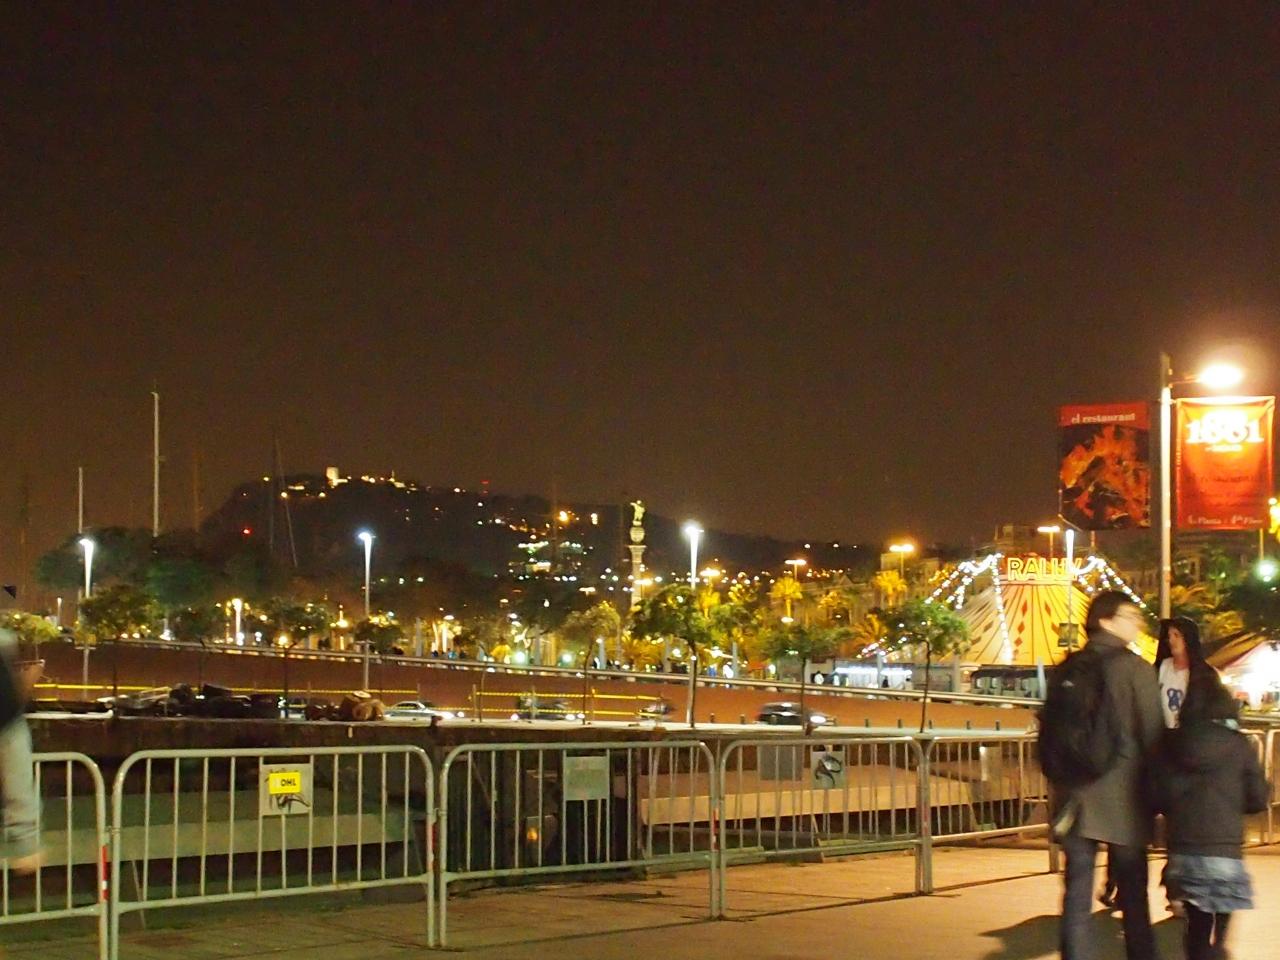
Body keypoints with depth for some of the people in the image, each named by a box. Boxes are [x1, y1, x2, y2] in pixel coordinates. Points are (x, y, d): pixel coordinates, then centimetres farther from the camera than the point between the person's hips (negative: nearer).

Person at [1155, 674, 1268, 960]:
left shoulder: (1173, 744, 2)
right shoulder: (1239, 746, -2)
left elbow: (1160, 797, -1)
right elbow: (1258, 800, 3)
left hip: (1183, 852, 3)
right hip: (1224, 853, -3)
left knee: (1196, 930, 18)